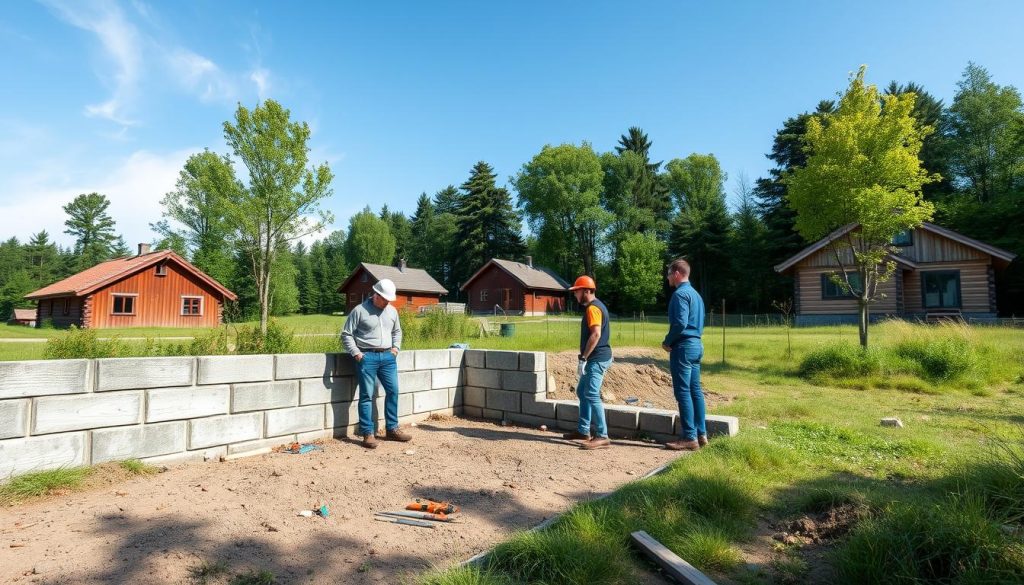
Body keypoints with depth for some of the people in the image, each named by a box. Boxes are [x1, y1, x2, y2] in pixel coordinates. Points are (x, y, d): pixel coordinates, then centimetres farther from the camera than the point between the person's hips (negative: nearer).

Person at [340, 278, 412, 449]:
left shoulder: (392, 311, 10)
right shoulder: (359, 310, -5)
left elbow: (397, 331, 25)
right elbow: (346, 334, -3)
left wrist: (396, 347, 10)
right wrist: (356, 353, -11)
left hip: (388, 356, 5)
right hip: (367, 357, -5)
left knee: (393, 391, 6)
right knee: (367, 395, -3)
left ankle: (392, 429, 18)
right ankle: (368, 433, 3)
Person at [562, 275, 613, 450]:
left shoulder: (592, 308, -15)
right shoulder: (596, 306, 17)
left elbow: (596, 334, -25)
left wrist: (583, 358, -23)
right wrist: (586, 358, 21)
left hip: (597, 359, -11)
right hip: (595, 358, 11)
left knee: (591, 395, -13)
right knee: (582, 392, 17)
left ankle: (602, 437, -10)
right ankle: (583, 431, 24)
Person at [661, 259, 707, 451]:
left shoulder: (680, 294, -13)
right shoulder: (695, 293, 17)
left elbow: (680, 323, -22)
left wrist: (667, 342, -9)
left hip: (683, 347, -10)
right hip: (696, 345, 10)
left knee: (683, 392, -6)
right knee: (695, 390, 12)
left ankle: (689, 437, -3)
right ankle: (701, 434, 17)